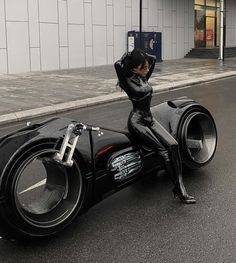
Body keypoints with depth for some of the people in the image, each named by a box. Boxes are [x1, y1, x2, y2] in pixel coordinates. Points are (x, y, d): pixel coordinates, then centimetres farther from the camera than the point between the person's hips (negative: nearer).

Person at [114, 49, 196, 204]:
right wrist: (127, 56, -9)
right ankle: (178, 188, -9)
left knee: (173, 145, -13)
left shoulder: (143, 76, 8)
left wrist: (140, 55, 8)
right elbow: (117, 65, -29)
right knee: (163, 150, -17)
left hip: (149, 119, 7)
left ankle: (181, 186, -16)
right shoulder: (128, 81, -12)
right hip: (137, 121, -7)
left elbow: (153, 59, 21)